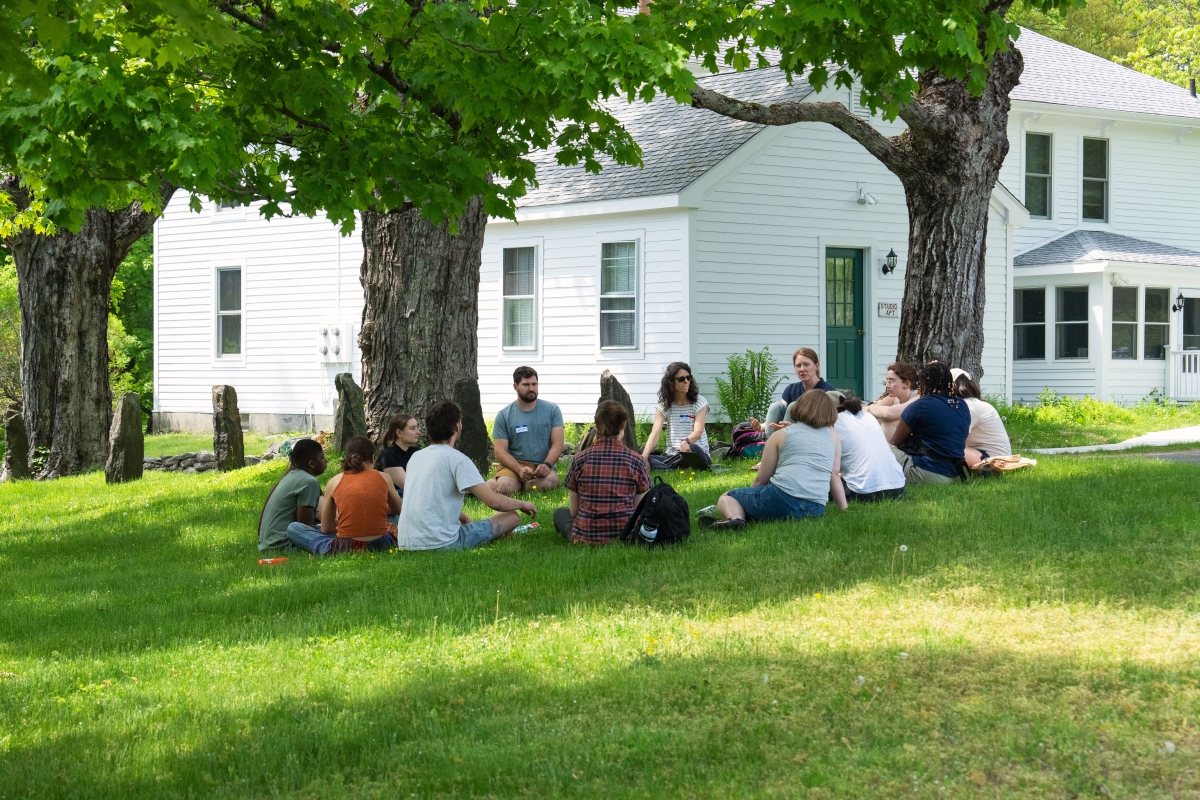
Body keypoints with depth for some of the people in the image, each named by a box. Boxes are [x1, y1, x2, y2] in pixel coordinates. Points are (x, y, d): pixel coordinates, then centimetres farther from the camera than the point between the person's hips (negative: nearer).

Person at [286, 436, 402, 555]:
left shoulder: (334, 482, 5)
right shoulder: (383, 478, 6)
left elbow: (326, 528, 12)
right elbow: (397, 510, 26)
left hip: (345, 548, -3)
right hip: (380, 545, 3)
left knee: (293, 528, 16)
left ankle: (329, 548, 0)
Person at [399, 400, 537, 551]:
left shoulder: (416, 457, 14)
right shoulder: (457, 459, -9)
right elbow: (494, 501, -13)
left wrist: (463, 518, 25)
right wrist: (522, 504, 5)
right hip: (441, 543, -7)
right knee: (512, 517, 3)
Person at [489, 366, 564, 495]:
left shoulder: (551, 410, 8)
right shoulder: (504, 415, 5)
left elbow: (557, 444, 1)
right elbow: (500, 452, -2)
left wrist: (546, 465, -19)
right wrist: (520, 470, -20)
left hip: (542, 466, 2)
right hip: (513, 465, -2)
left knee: (550, 481, -35)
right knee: (504, 487, -36)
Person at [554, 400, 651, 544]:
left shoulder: (580, 460, -3)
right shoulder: (635, 461, -5)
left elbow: (574, 511, 3)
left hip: (585, 538, 0)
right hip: (626, 537, 0)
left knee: (560, 513, 30)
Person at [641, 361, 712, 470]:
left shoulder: (699, 403, 1)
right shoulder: (664, 406, 7)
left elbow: (698, 431, -14)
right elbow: (655, 433, -7)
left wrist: (686, 442, -39)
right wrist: (644, 457, -26)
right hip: (671, 456, 2)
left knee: (693, 449, -39)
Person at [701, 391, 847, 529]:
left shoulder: (781, 434, 12)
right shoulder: (832, 435, 18)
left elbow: (761, 480, 15)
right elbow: (834, 474, 17)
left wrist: (751, 498, 32)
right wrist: (844, 508, 27)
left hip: (783, 499, -4)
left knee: (727, 498, 15)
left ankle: (734, 517, -19)